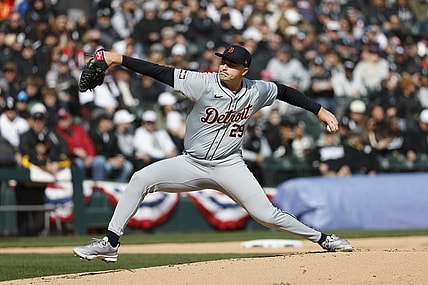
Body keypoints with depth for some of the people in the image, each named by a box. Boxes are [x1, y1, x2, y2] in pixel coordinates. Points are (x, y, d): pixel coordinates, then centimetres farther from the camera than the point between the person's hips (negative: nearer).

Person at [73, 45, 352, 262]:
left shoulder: (256, 91, -6)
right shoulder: (204, 83, -15)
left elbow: (285, 92, 13)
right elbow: (162, 72, -21)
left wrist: (320, 110, 14)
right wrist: (120, 59, -28)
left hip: (229, 166, 0)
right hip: (192, 164, 0)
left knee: (267, 214, -9)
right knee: (141, 179, -18)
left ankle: (322, 239, 13)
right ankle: (110, 244, -14)